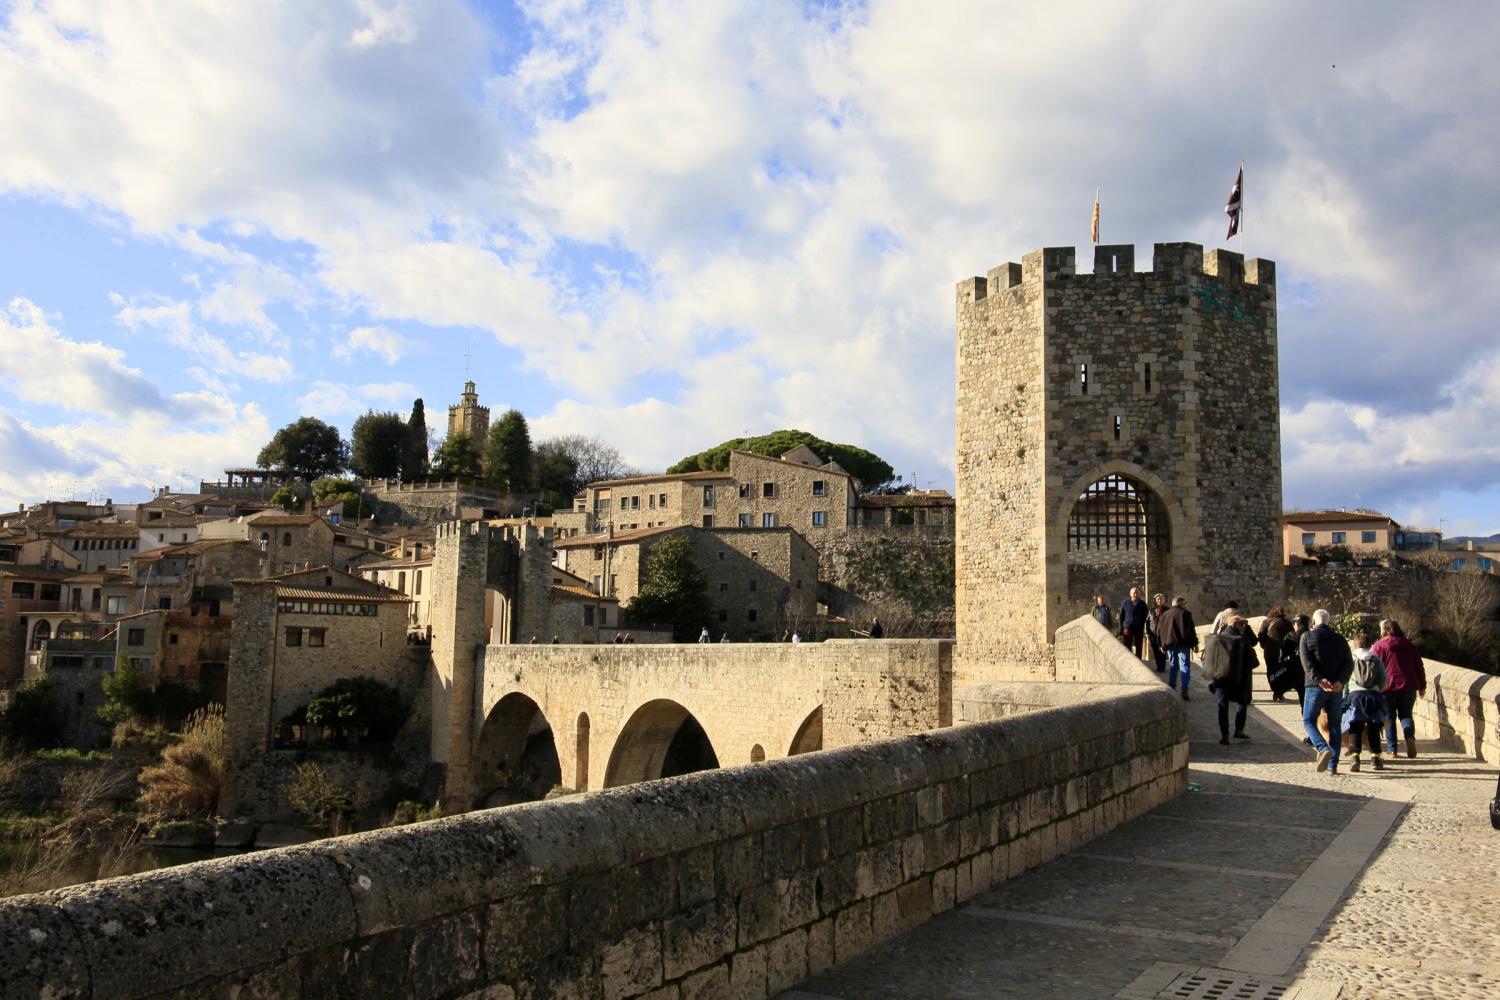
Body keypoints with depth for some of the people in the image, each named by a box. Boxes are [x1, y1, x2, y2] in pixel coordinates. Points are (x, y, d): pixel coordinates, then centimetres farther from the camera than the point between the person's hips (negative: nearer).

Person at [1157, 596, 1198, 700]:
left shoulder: (1165, 614, 11)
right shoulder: (1185, 614, -6)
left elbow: (1161, 631, 13)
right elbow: (1191, 630, -8)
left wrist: (1163, 644, 19)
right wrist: (1195, 643, -2)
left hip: (1170, 644, 5)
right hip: (1183, 644, -5)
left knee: (1172, 666, 14)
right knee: (1185, 667, -3)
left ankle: (1171, 688, 13)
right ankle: (1184, 691, -12)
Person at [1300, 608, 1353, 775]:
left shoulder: (1307, 636, 2)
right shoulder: (1340, 639, 12)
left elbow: (1307, 661, -12)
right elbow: (1349, 663, -1)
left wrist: (1319, 680, -19)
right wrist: (1340, 681, -12)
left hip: (1315, 686, -3)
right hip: (1337, 688, 3)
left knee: (1308, 721, 6)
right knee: (1335, 725, 10)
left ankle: (1323, 748, -20)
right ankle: (1333, 765, 9)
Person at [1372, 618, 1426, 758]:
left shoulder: (1379, 645, -2)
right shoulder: (1410, 645, 9)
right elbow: (1419, 667, 10)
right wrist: (1422, 686, 17)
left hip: (1387, 686, -3)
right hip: (1408, 686, 3)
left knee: (1389, 717, 7)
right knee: (1406, 714, 14)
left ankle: (1392, 749, 3)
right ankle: (1410, 737, -14)